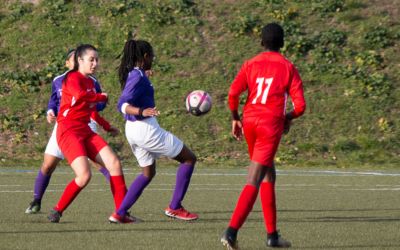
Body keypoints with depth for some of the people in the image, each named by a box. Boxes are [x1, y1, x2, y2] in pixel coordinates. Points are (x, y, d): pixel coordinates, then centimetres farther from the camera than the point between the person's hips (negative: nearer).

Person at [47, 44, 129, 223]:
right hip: (68, 132, -8)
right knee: (84, 175, -22)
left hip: (85, 131, 8)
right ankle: (57, 211, -2)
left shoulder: (90, 82, 17)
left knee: (114, 163, -6)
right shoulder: (73, 78, -9)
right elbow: (79, 95, -31)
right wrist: (102, 97, -16)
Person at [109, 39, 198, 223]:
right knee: (189, 159, 1)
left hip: (132, 129, 10)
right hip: (146, 128, -10)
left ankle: (119, 213, 18)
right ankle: (174, 207, 3)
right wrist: (142, 112, -43)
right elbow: (122, 105, -27)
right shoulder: (138, 77, -18)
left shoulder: (131, 74, 9)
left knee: (148, 173, 25)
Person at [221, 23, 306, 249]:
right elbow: (300, 105, -3)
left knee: (269, 175, 20)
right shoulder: (288, 67, 3)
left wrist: (235, 119, 8)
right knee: (254, 181, -8)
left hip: (250, 120, 4)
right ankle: (232, 231, -22)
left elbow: (233, 93, -6)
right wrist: (288, 118, 17)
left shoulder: (250, 65, 9)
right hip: (271, 124, -4)